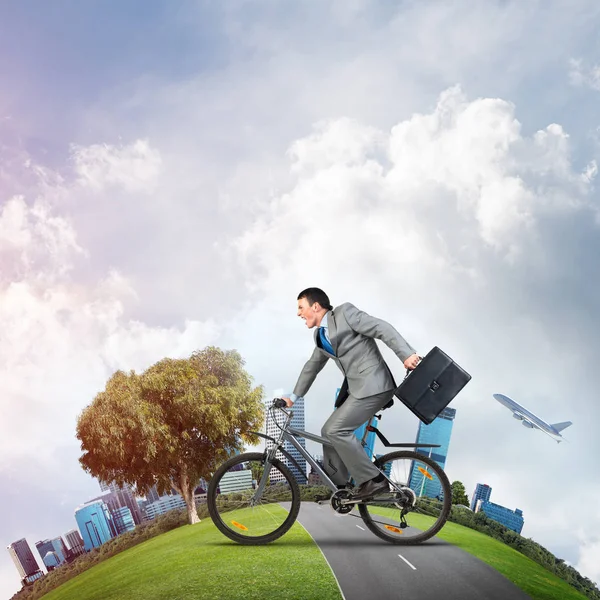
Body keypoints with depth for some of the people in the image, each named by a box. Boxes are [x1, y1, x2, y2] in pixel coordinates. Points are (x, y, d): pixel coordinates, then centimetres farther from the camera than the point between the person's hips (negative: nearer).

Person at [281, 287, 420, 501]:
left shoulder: (345, 313, -7)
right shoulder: (321, 335, 17)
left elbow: (382, 328, -13)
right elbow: (312, 366, 31)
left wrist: (407, 354, -24)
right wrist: (294, 396, 32)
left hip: (373, 385, -9)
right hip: (355, 387, 9)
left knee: (336, 430, -16)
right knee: (329, 432, 9)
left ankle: (373, 480, -10)